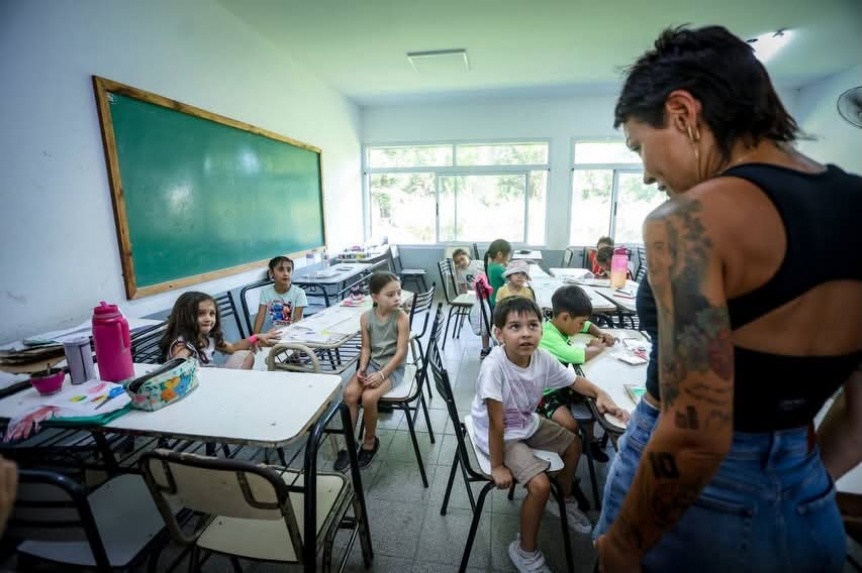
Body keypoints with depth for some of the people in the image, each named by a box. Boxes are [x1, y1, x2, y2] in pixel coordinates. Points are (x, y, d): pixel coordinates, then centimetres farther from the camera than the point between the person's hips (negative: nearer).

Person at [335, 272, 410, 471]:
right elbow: (366, 348, 4)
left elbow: (401, 352, -16)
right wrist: (362, 368, -13)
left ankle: (370, 442, 5)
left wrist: (382, 375, -22)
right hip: (372, 364, 4)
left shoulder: (401, 318, -16)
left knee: (368, 398, -24)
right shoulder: (366, 317, -4)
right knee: (349, 393, -19)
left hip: (393, 368, -4)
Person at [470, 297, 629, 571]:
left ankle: (565, 501, 48)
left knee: (572, 444, 19)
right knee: (540, 484, -18)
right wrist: (498, 466, -20)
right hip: (499, 435, -7)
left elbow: (574, 380, 1)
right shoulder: (494, 367, -37)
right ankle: (525, 551, 12)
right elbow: (497, 424, -29)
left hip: (528, 423, 7)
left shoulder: (543, 358, -18)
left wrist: (600, 394, -17)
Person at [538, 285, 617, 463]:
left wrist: (600, 333, -3)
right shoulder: (548, 338, -29)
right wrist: (599, 347, -15)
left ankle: (589, 439, 27)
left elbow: (588, 326, 19)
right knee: (570, 425, -26)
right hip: (544, 393, -9)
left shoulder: (560, 325, -1)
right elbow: (580, 355, -38)